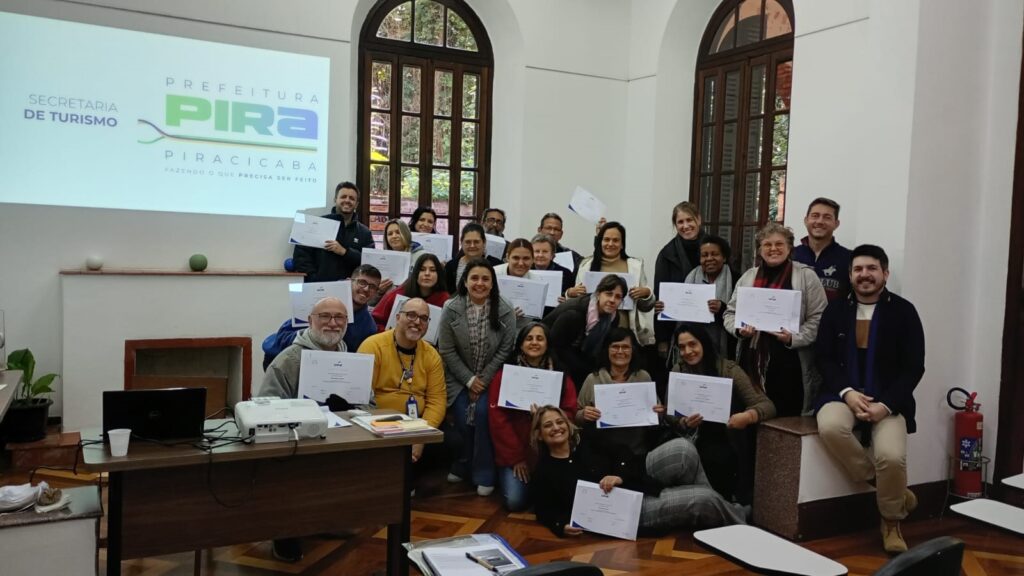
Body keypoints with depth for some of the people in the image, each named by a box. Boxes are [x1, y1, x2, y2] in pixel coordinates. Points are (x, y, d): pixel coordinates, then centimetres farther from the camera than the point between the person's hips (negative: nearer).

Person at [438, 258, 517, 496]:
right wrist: (469, 380, -11)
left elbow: (505, 350, -7)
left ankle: (484, 474, -4)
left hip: (491, 377, 0)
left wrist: (484, 380, -12)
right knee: (462, 417, -18)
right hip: (460, 378, 1)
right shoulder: (451, 308, -10)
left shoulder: (505, 311, -10)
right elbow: (446, 350, -7)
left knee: (483, 413, -23)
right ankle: (462, 465, 11)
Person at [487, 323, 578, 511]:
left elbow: (569, 414, -1)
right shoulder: (505, 374, -2)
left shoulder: (561, 376, 3)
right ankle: (510, 478, 18)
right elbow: (498, 418, -6)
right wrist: (515, 457, -10)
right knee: (515, 501, -17)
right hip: (513, 454, -1)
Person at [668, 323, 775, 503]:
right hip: (698, 440, 3)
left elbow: (767, 405, -16)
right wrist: (684, 422, -26)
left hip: (731, 440, -2)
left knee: (715, 458, -31)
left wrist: (748, 416, -38)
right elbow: (670, 414, -3)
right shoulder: (678, 370, -3)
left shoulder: (728, 369, -12)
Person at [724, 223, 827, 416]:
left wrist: (794, 338, -16)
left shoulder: (806, 276, 1)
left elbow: (818, 319, -3)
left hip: (789, 361, -3)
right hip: (752, 358, 4)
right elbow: (730, 313, 16)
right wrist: (739, 329, -5)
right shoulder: (748, 276, 13)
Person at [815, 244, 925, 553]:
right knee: (829, 426, -33)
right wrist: (847, 393, -14)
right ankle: (881, 483, -6)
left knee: (892, 456, -26)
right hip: (842, 395, 2)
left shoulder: (903, 311, 1)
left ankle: (891, 522, 6)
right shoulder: (835, 310, 8)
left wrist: (885, 405, -15)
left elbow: (914, 367, -2)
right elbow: (824, 359, 4)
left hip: (889, 402, -1)